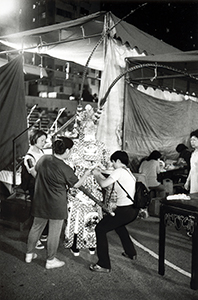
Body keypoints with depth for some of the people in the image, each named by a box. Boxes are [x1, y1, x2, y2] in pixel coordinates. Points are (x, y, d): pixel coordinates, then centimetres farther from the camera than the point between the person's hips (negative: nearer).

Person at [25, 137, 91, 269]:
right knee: (54, 233, 11)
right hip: (56, 206, -6)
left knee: (36, 228, 22)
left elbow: (36, 170, 14)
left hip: (40, 202, 6)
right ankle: (50, 260, 26)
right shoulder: (65, 169, -23)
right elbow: (76, 184, -8)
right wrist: (86, 174, 9)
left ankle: (29, 254, 37)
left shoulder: (43, 159, -7)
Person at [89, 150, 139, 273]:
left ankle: (104, 265, -2)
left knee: (100, 229, -2)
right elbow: (110, 182, 22)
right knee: (118, 225, 36)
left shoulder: (119, 171, -10)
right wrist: (100, 174, 20)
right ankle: (131, 252, 44)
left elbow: (103, 184, -17)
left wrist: (96, 175, 1)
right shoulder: (128, 172, 18)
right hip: (134, 209, 10)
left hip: (124, 210, -10)